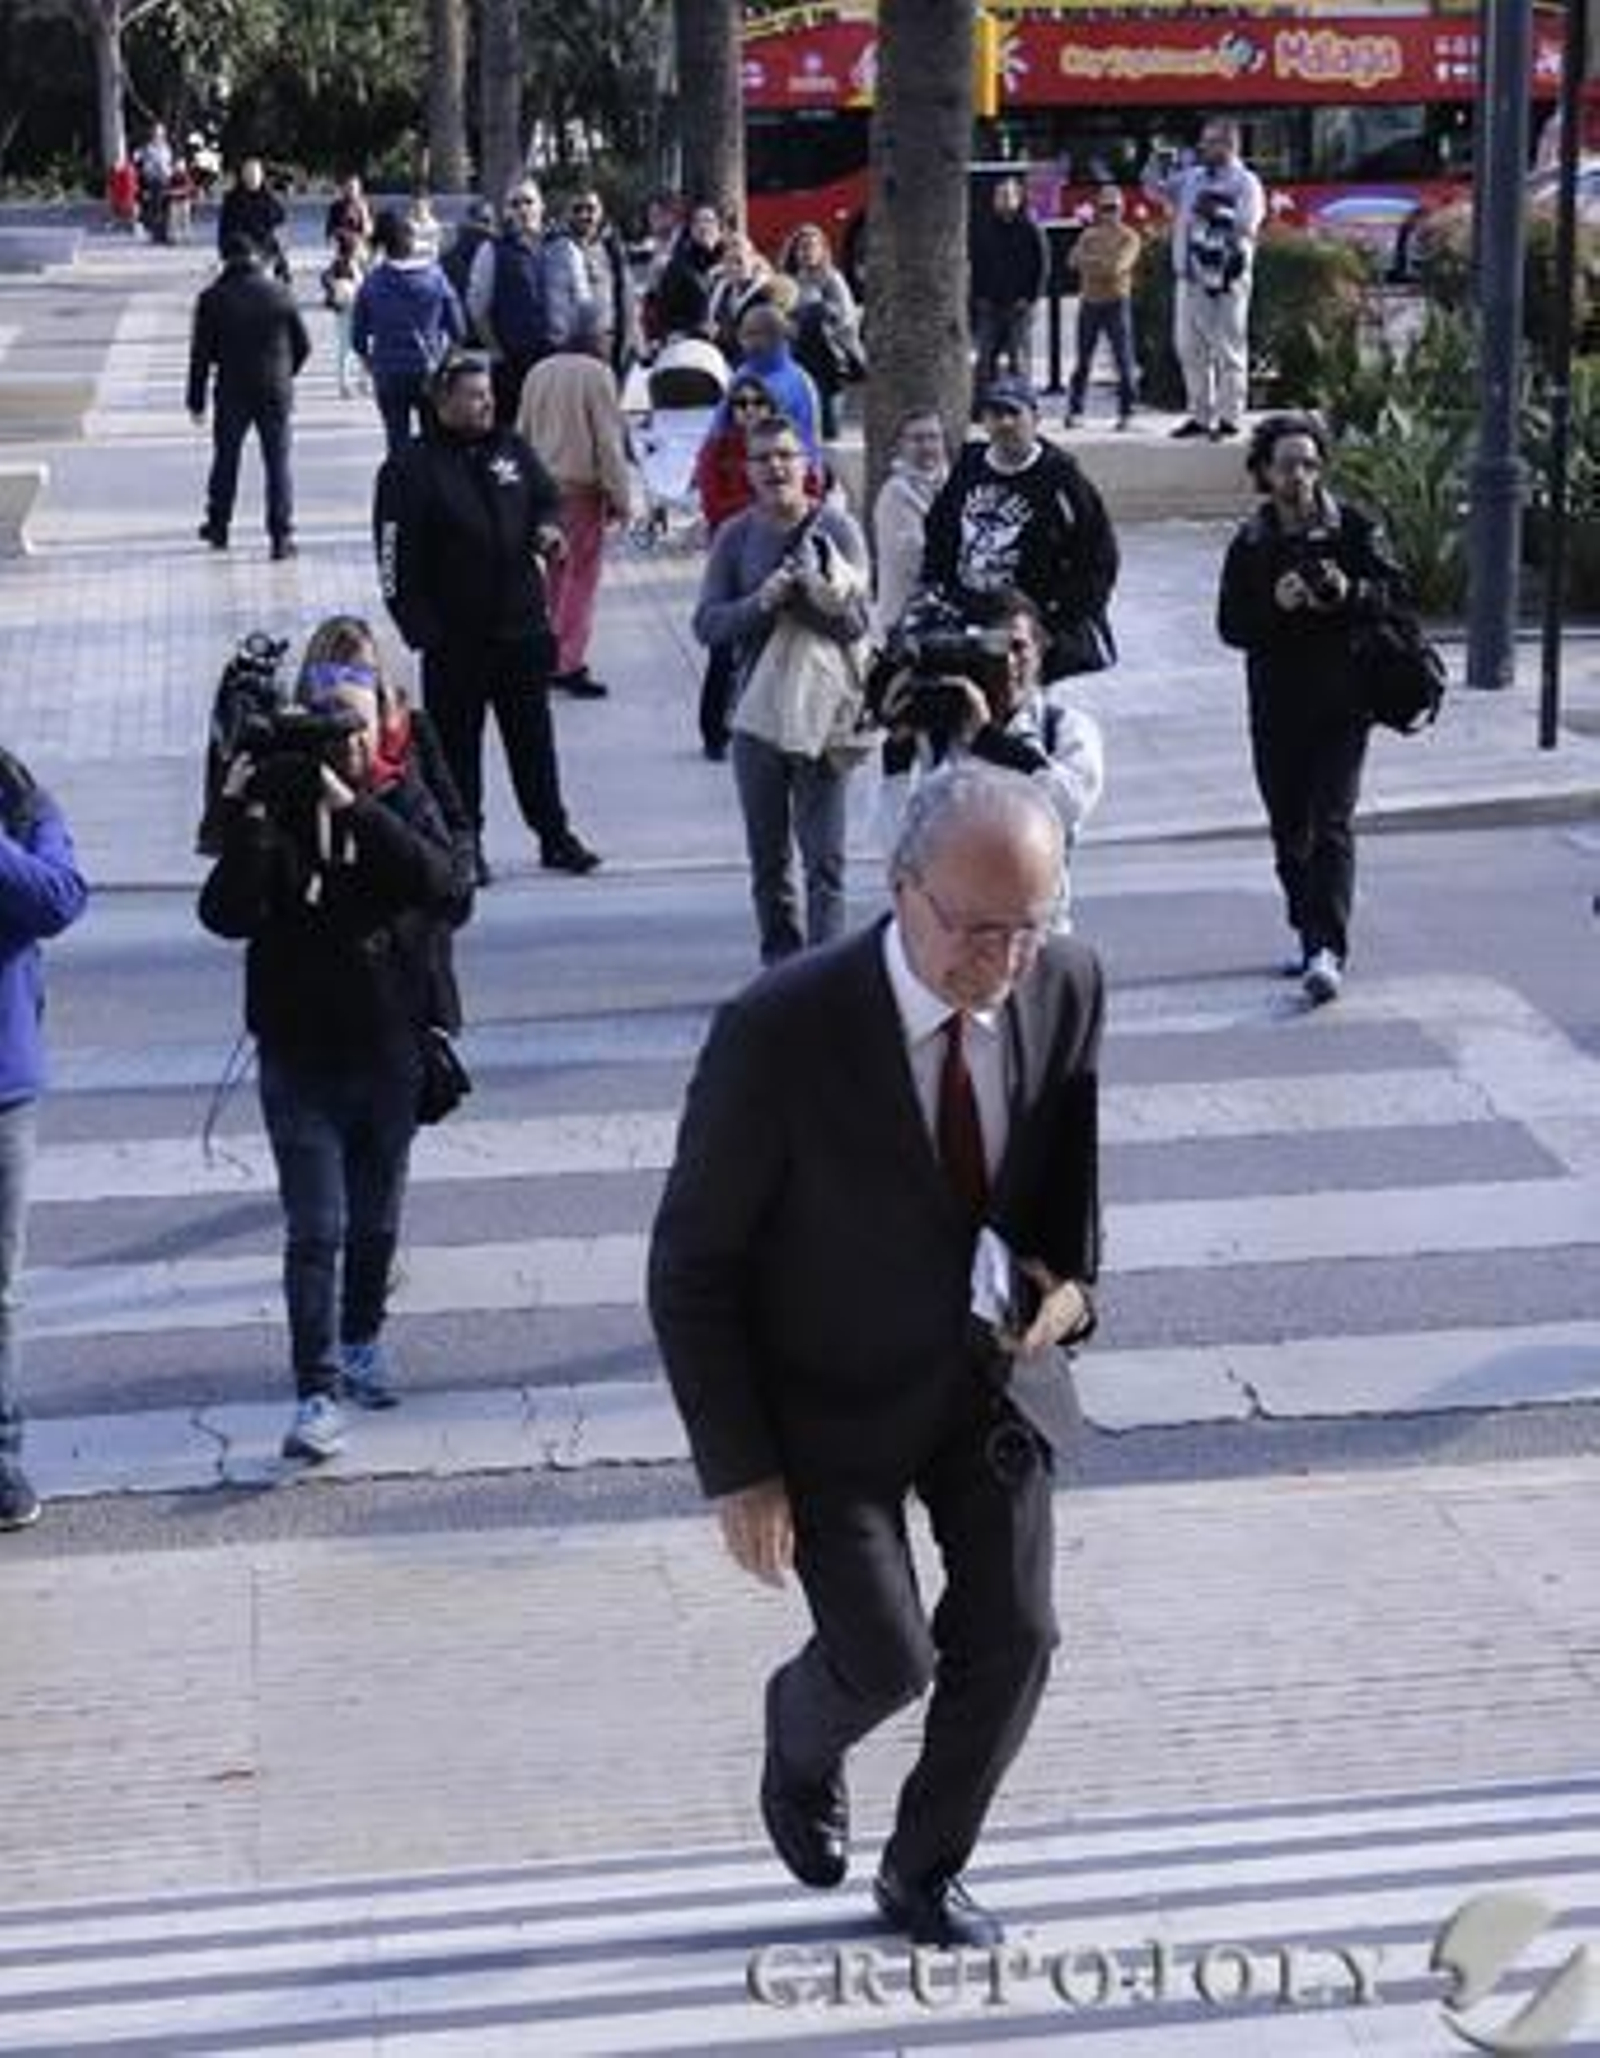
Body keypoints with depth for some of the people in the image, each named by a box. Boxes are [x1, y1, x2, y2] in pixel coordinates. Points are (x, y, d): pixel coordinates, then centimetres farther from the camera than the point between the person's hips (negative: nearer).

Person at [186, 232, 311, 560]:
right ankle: (281, 536, -2)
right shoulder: (279, 293, -3)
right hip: (275, 392, 0)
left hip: (231, 392, 0)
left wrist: (196, 400, 4)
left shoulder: (212, 299, -5)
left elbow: (201, 354, -3)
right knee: (278, 464, 3)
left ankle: (218, 526, 27)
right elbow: (303, 345, 2)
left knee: (225, 460, 17)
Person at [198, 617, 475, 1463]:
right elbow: (228, 915, -13)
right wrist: (244, 820, -26)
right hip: (300, 1046, -2)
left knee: (376, 1213, 17)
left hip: (391, 1042, 2)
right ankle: (316, 1393, -6)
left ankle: (363, 1342, 39)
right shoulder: (276, 793, -5)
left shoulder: (411, 793, -3)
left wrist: (357, 810, -28)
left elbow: (447, 882, -22)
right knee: (315, 1228, -7)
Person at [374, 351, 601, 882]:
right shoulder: (411, 469, -10)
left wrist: (549, 528, -6)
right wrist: (420, 629, -16)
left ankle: (555, 835, 23)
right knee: (457, 742, 4)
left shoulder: (512, 451, 7)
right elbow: (396, 557, -12)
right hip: (455, 639, -4)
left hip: (523, 628, 5)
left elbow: (549, 498, 19)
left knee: (533, 737, 13)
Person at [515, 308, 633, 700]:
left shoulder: (538, 373, 7)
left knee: (549, 575, 14)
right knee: (580, 577, -1)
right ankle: (567, 664, -3)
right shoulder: (597, 374, -12)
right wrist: (619, 497, -7)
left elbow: (522, 433, 14)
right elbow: (609, 442, -12)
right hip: (582, 488, -6)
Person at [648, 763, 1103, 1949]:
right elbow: (691, 1268, -18)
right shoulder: (780, 1032, -28)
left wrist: (1071, 1280, -13)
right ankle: (803, 1736, 35)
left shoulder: (1067, 985, -14)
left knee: (1014, 1637, 5)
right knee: (888, 1661, -4)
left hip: (996, 1369, 4)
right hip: (833, 1399, -4)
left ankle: (926, 1874, 31)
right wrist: (741, 1471, -16)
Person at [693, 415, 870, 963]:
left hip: (823, 712, -3)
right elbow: (707, 623, -3)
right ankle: (780, 962, 25)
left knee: (824, 860, -4)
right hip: (754, 712, 3)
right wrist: (761, 602, -19)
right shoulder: (736, 536, 3)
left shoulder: (835, 528, -4)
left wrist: (804, 592, -26)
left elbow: (855, 624, -9)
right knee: (768, 861, 13)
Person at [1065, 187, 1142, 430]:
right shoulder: (1089, 234, 14)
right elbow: (1075, 259, -2)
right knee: (1083, 360, 6)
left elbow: (1117, 266, -16)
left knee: (1123, 360, -5)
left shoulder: (1129, 237, -1)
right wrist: (1101, 263, -14)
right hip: (1089, 302, 4)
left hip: (1116, 302, -4)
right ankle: (1075, 410, 10)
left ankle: (1126, 412, 1)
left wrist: (1090, 262, -6)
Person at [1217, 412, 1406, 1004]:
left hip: (1341, 703, -3)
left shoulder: (1355, 528, 1)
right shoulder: (1249, 544, 6)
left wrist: (1351, 593, -19)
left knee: (1332, 825, -12)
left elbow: (1396, 593, 0)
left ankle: (1328, 952, -18)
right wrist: (1274, 606, -18)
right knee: (1289, 831, 10)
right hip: (1276, 706, 3)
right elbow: (1230, 626, 1)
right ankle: (1308, 935, 26)